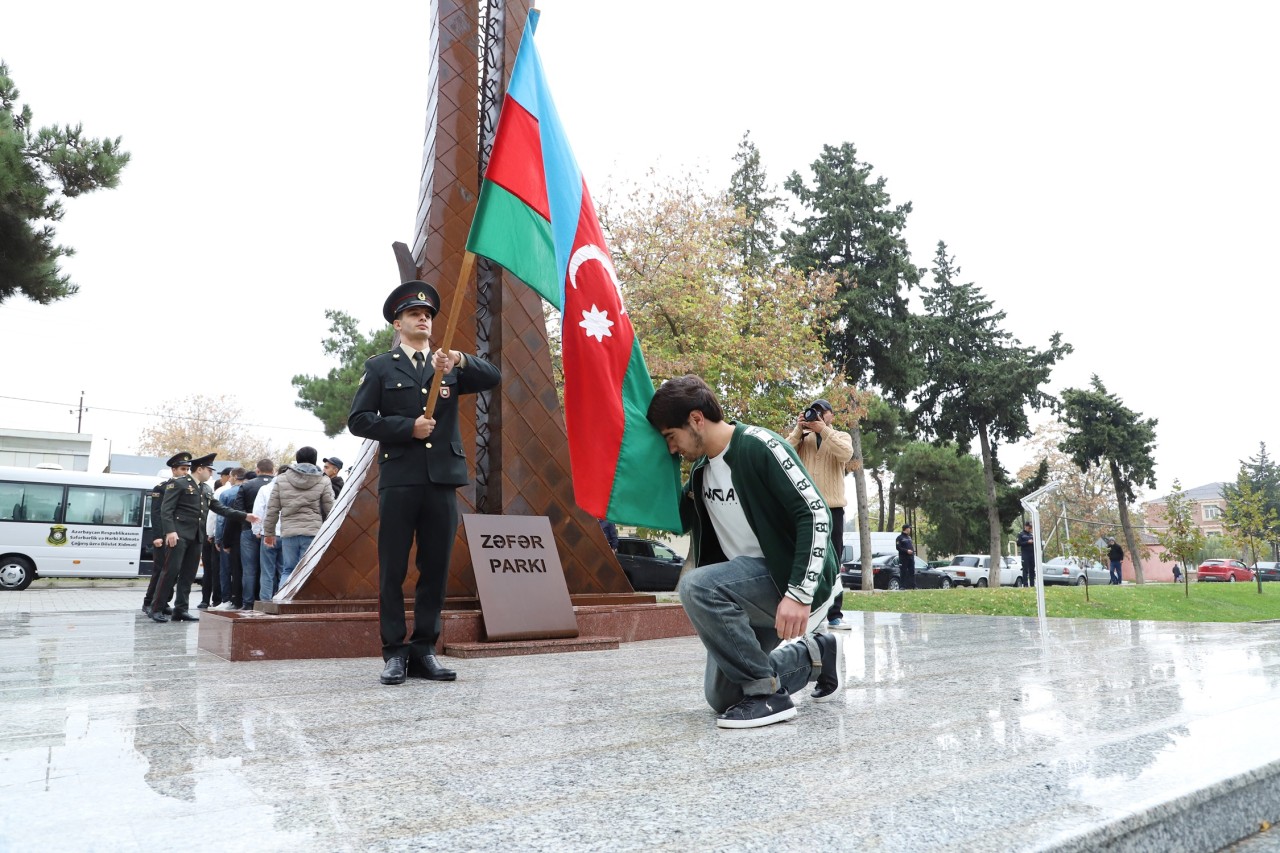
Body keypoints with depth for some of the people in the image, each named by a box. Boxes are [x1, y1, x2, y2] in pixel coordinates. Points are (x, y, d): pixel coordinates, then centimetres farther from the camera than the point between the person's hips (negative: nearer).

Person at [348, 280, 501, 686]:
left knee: (436, 569, 5)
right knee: (393, 571, 0)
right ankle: (394, 653, 8)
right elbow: (358, 420, 1)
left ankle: (424, 650, 13)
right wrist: (408, 427, -10)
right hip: (399, 480, -2)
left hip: (442, 479, 3)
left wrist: (460, 361, -17)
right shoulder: (380, 367, 9)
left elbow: (492, 377, 0)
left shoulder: (450, 366, 16)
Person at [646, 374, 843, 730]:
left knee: (697, 586, -32)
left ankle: (767, 694, -18)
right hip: (751, 588, 9)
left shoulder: (759, 447, -17)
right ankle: (818, 651, 24)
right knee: (721, 696, 10)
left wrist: (800, 593, -31)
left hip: (795, 579, -9)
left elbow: (816, 514, -22)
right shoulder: (702, 466, 8)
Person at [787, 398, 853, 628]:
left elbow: (846, 454, -13)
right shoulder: (802, 438, 13)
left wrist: (824, 430, -15)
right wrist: (798, 429, -7)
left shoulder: (841, 436, 10)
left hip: (832, 508, -1)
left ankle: (834, 615, 3)